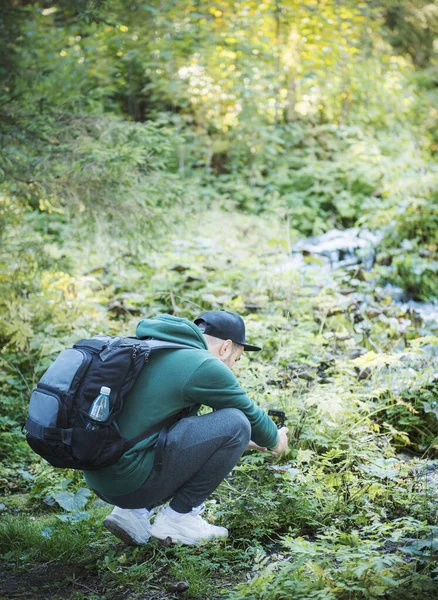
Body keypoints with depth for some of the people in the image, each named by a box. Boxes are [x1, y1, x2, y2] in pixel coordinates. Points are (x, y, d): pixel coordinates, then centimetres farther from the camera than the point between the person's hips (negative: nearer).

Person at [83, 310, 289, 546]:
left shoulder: (152, 349, 18)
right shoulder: (203, 365, -9)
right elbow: (249, 414, 6)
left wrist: (243, 441, 41)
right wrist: (275, 441, 28)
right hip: (131, 479, -9)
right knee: (235, 424, -7)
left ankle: (135, 512, 13)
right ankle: (178, 517, 2)